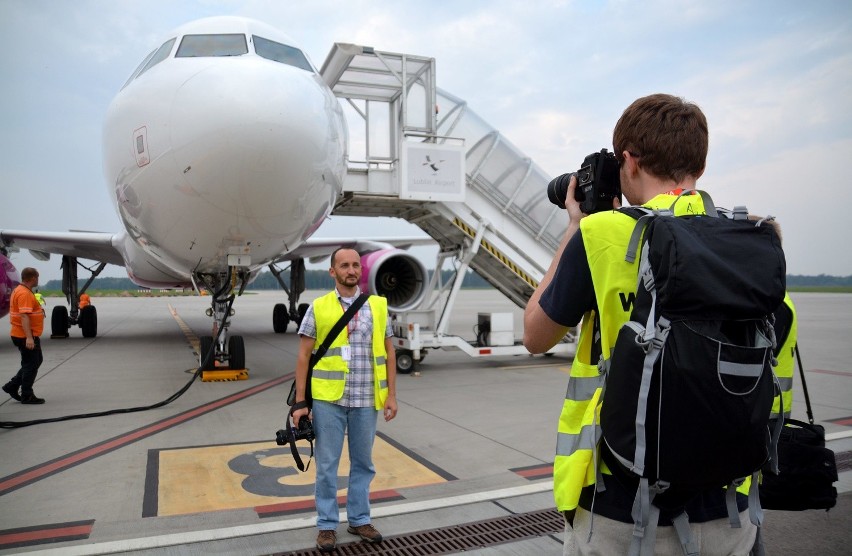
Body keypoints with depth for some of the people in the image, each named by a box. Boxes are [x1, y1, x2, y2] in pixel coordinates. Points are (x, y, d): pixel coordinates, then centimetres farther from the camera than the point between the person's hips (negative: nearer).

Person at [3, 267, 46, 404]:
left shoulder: (20, 290, 14)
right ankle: (27, 396, 8)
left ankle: (12, 386, 22)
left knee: (36, 361, 18)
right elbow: (24, 316, -28)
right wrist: (29, 337, -33)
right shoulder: (24, 294, -20)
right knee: (31, 364, -1)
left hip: (29, 336, 10)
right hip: (26, 336, -10)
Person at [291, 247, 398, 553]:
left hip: (366, 400, 2)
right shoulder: (318, 308, -1)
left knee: (363, 462, 14)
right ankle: (327, 525, 24)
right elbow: (303, 357, 0)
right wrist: (300, 402, -4)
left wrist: (391, 394, 2)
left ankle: (359, 519, 30)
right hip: (328, 399, -2)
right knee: (327, 465, 8)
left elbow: (388, 353, 7)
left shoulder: (377, 306, 4)